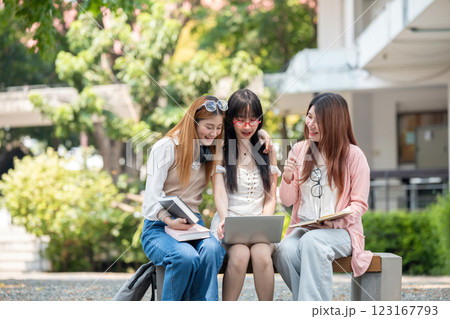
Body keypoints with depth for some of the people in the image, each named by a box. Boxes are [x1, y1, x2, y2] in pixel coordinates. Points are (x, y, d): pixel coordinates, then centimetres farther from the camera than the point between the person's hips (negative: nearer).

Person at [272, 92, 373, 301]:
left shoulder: (353, 155, 1)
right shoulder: (299, 150, 12)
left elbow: (359, 203, 1)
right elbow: (287, 201, 14)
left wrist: (339, 217, -20)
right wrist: (287, 178, -7)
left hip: (339, 231, -3)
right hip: (302, 228, 3)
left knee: (311, 242, -37)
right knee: (285, 250, -32)